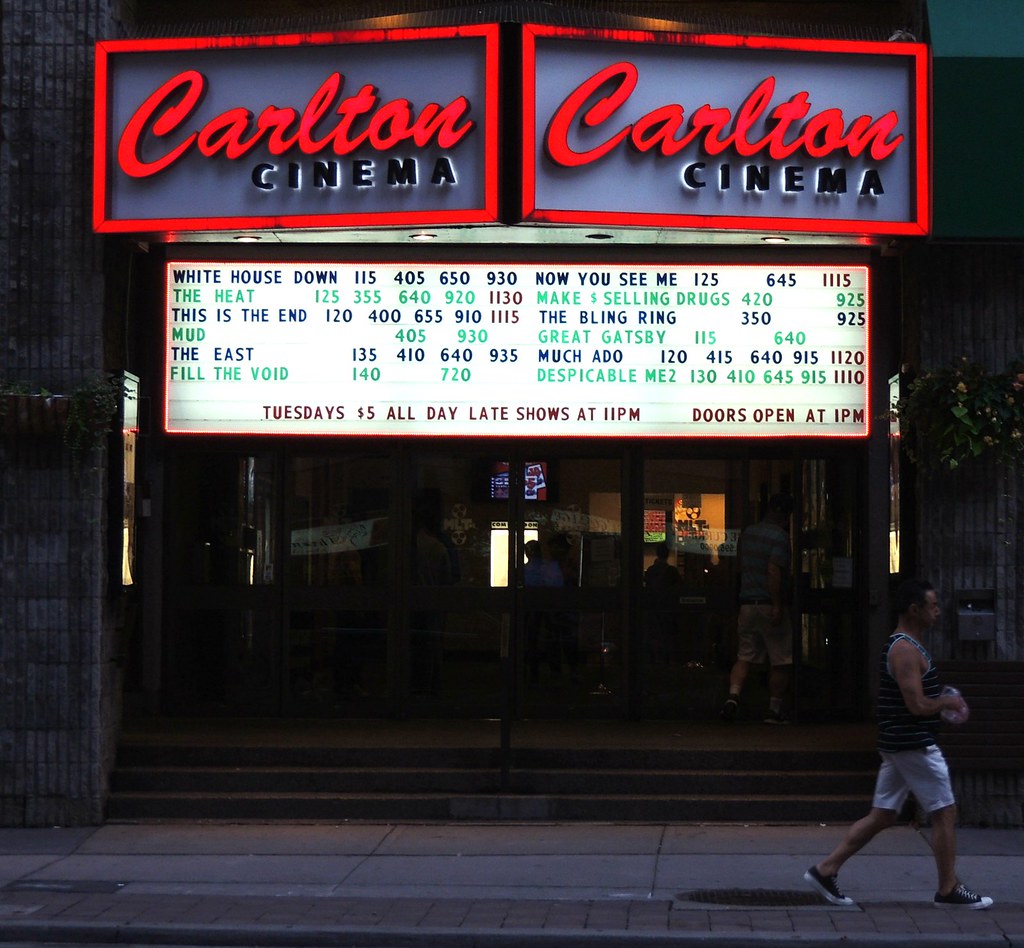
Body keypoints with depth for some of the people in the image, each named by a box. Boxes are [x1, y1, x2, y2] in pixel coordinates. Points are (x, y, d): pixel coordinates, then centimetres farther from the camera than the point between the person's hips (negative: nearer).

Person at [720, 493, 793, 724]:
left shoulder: (747, 533, 13)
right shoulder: (779, 536, -11)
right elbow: (773, 571, -20)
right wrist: (777, 606, -22)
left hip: (747, 603, 7)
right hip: (769, 605, -7)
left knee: (744, 658, 8)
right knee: (781, 662, 4)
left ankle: (733, 696, -14)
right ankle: (774, 710, 6)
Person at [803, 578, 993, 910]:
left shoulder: (900, 646, 16)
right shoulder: (906, 650, -18)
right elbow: (917, 705, -23)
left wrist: (943, 702, 13)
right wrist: (949, 702, -7)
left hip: (897, 745, 10)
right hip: (914, 745, -10)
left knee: (881, 815, 11)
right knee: (945, 813, 0)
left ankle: (826, 869, 9)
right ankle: (949, 889, 8)